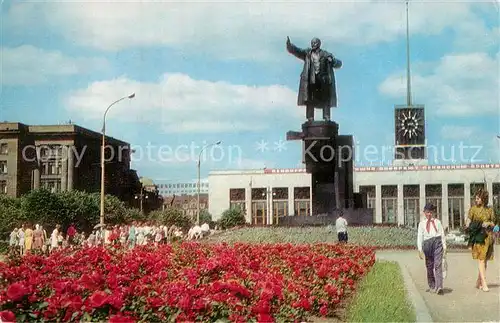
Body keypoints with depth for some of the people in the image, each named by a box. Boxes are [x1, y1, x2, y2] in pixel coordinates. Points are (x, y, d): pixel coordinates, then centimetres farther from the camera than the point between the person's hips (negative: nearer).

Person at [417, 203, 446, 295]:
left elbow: (442, 234, 14)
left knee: (438, 265, -13)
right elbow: (419, 236, 6)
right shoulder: (422, 223, 11)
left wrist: (444, 246, 6)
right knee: (429, 266, 8)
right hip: (427, 243, 1)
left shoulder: (437, 222, 14)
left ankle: (439, 287, -19)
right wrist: (420, 249, -2)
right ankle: (432, 286, 21)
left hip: (437, 242, -1)